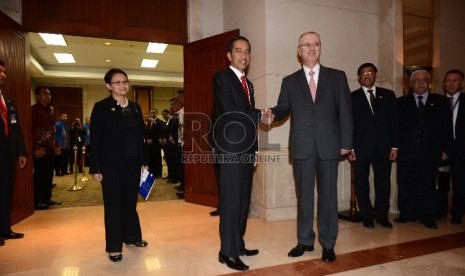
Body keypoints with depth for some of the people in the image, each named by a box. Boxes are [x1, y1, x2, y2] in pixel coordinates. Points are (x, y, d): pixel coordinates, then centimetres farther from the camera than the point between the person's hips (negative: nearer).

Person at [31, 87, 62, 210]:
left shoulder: (48, 110, 17)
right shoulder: (34, 109, -7)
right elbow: (31, 130, -14)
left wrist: (56, 145, 15)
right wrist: (36, 148, -18)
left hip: (50, 149, 8)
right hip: (40, 150, -8)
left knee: (48, 174, 11)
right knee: (39, 175, -3)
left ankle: (47, 198, 20)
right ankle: (37, 201, 5)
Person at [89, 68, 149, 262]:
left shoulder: (135, 108, 9)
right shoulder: (101, 107, -4)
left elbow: (140, 137, 10)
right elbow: (95, 139, -7)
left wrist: (144, 161, 7)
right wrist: (95, 168, -10)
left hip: (132, 163, 4)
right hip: (111, 164, -4)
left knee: (130, 201, 15)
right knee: (113, 204, 5)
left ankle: (132, 236, 31)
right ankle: (114, 246, 17)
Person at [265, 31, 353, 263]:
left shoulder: (337, 77, 8)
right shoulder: (290, 81, 11)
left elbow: (345, 111, 4)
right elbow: (283, 109, 6)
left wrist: (346, 142, -3)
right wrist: (272, 112, -18)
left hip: (329, 146, 0)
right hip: (302, 146, 1)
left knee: (328, 195, 7)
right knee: (303, 196, 9)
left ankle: (328, 244, 22)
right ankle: (305, 240, 24)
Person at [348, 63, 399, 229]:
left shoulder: (388, 95, 11)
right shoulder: (352, 97, 4)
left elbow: (395, 122, 8)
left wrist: (394, 146, 1)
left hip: (383, 148, 2)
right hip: (361, 148, -1)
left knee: (383, 183, 7)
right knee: (361, 184, 4)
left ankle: (382, 215, 22)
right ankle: (367, 216, 18)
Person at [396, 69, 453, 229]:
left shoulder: (441, 102, 9)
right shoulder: (401, 103, 8)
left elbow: (447, 127, 7)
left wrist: (445, 150, 1)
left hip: (430, 154, 0)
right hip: (406, 153, 0)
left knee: (428, 185, 5)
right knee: (405, 185, 6)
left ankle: (428, 217, 17)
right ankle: (407, 214, 19)